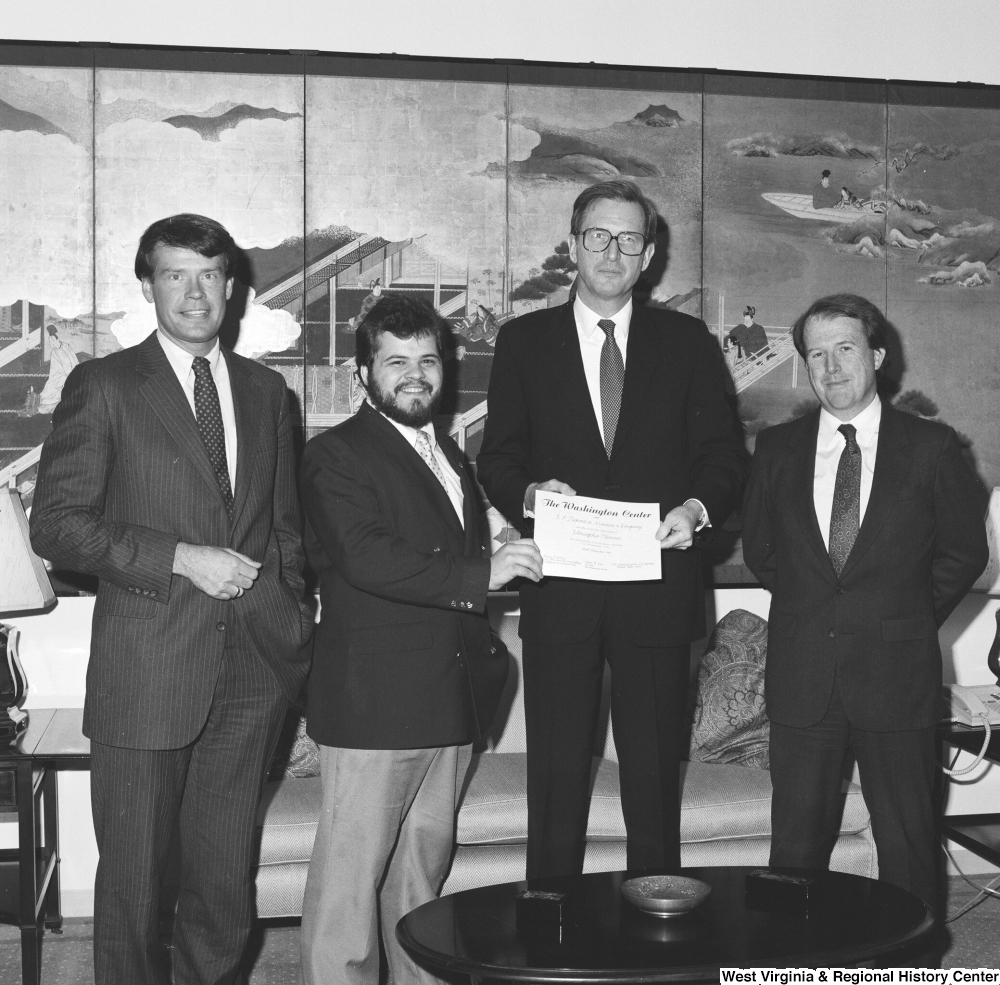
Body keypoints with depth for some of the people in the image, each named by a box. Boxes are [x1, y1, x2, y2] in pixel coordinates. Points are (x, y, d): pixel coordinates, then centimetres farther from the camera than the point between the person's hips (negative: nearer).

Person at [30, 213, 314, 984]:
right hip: (148, 671, -4)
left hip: (253, 667, 4)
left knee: (227, 877, 12)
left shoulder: (266, 390, 13)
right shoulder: (104, 386, -2)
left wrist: (293, 622, 9)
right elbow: (56, 524, -8)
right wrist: (182, 559, -14)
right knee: (134, 877, 7)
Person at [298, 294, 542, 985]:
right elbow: (367, 560, -22)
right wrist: (479, 576, -22)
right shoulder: (337, 456, -8)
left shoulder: (449, 454, 19)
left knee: (424, 869, 17)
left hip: (450, 703, 8)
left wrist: (485, 655, 15)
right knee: (351, 877, -2)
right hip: (373, 705, -7)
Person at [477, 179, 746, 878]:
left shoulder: (688, 342, 8)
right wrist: (529, 494, -16)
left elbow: (723, 454, 6)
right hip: (560, 591, 0)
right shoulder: (524, 341, 8)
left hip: (658, 589, 1)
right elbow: (497, 458, 5)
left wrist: (696, 506, -14)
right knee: (556, 775, 5)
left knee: (655, 774, 9)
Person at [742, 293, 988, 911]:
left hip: (897, 675, -2)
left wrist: (907, 621, 4)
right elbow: (759, 548, 15)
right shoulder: (778, 448, 6)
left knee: (909, 844, 7)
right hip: (801, 678, 2)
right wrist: (810, 611, 9)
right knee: (797, 843, 9)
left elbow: (966, 551, 6)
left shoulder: (931, 447, 0)